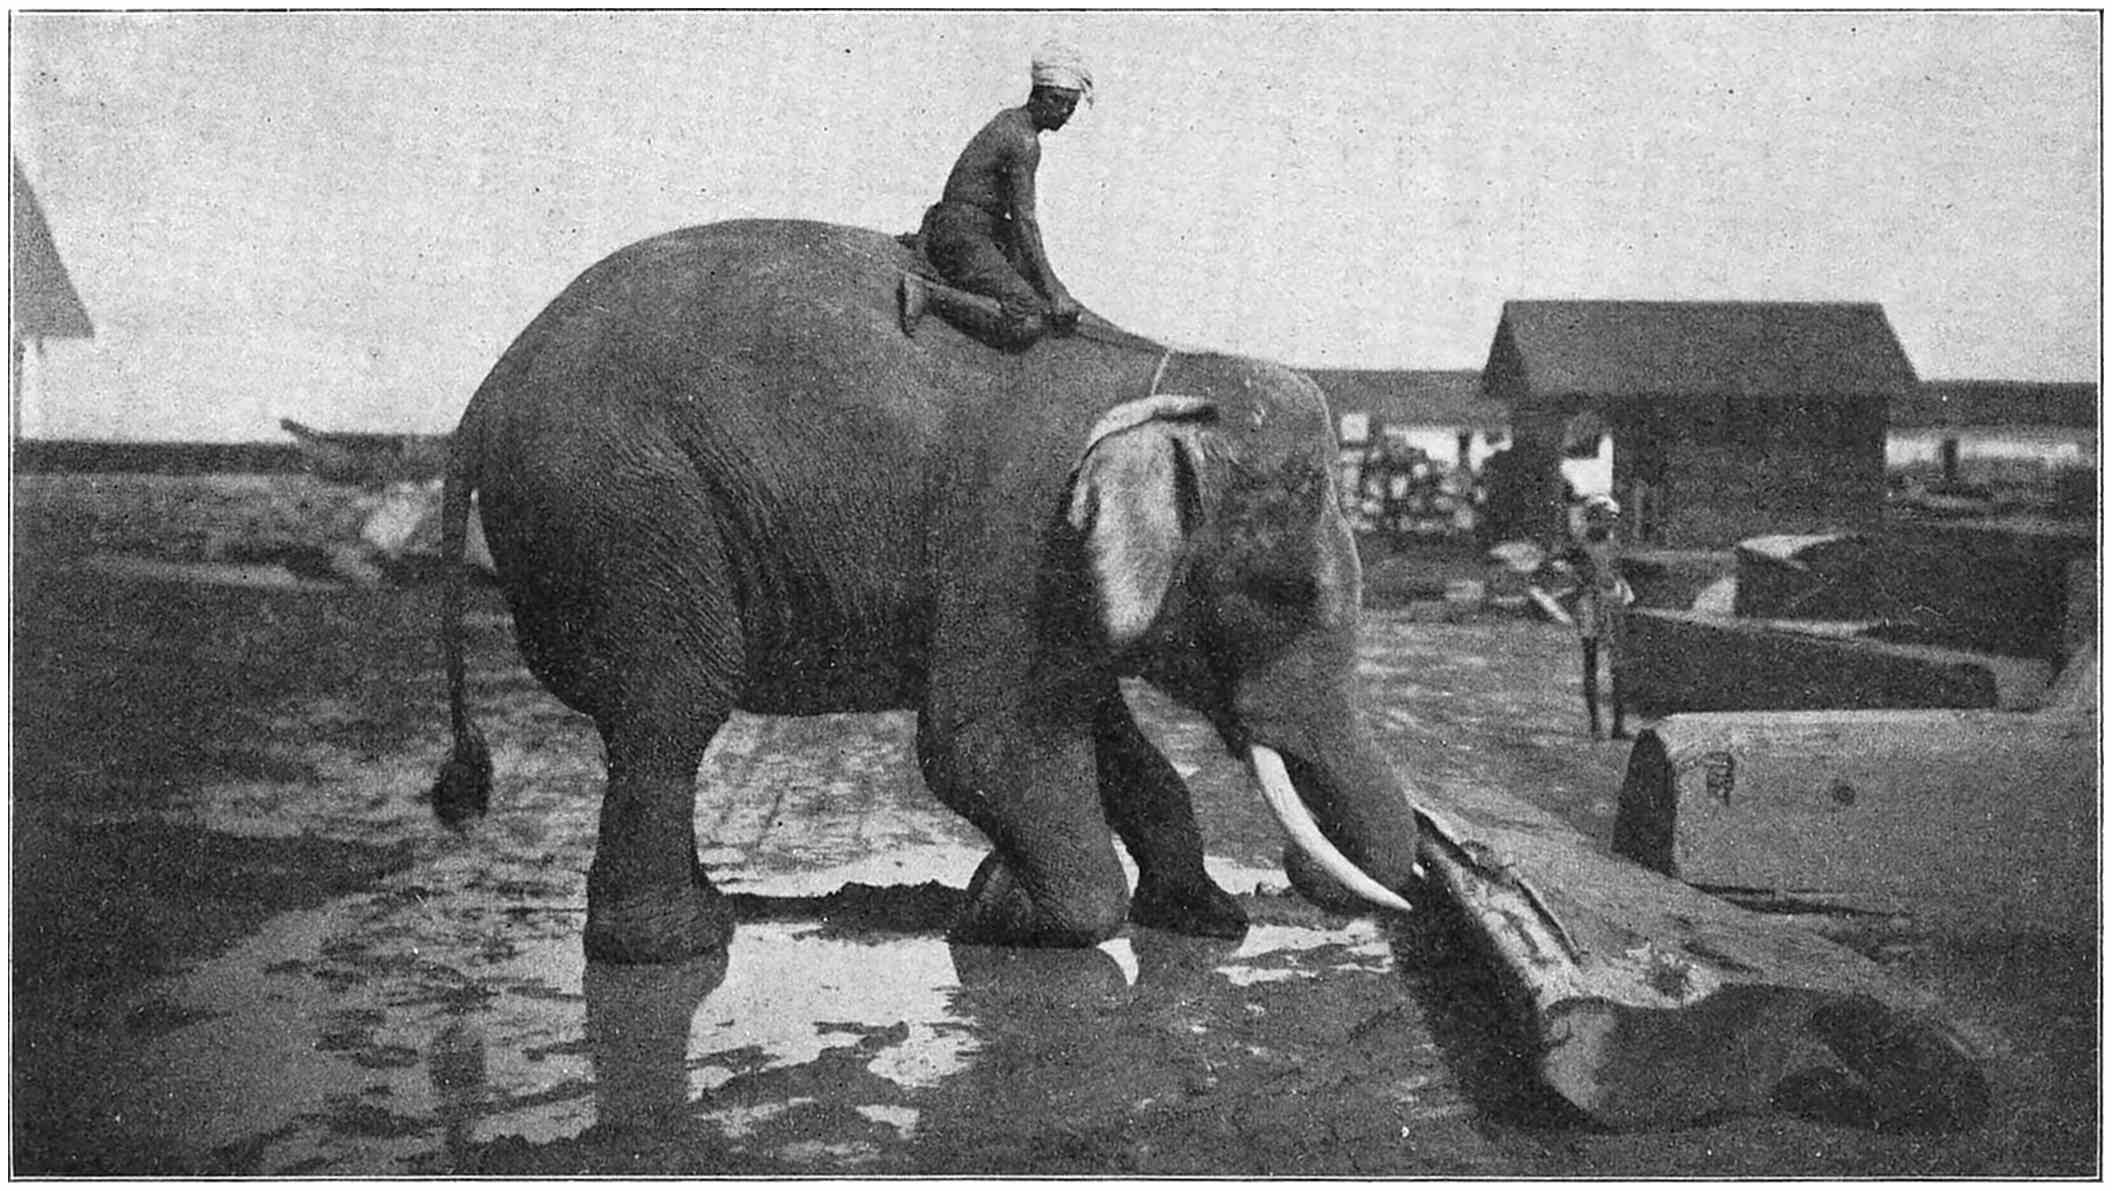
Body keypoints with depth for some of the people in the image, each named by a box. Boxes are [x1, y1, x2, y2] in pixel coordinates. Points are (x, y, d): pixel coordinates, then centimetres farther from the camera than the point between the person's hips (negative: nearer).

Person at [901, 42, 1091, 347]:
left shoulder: (1009, 119, 14)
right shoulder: (1025, 142, -16)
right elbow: (1025, 221, -20)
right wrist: (1051, 290, -19)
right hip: (963, 237, -10)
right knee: (1027, 325, -26)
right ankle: (928, 293, -21)